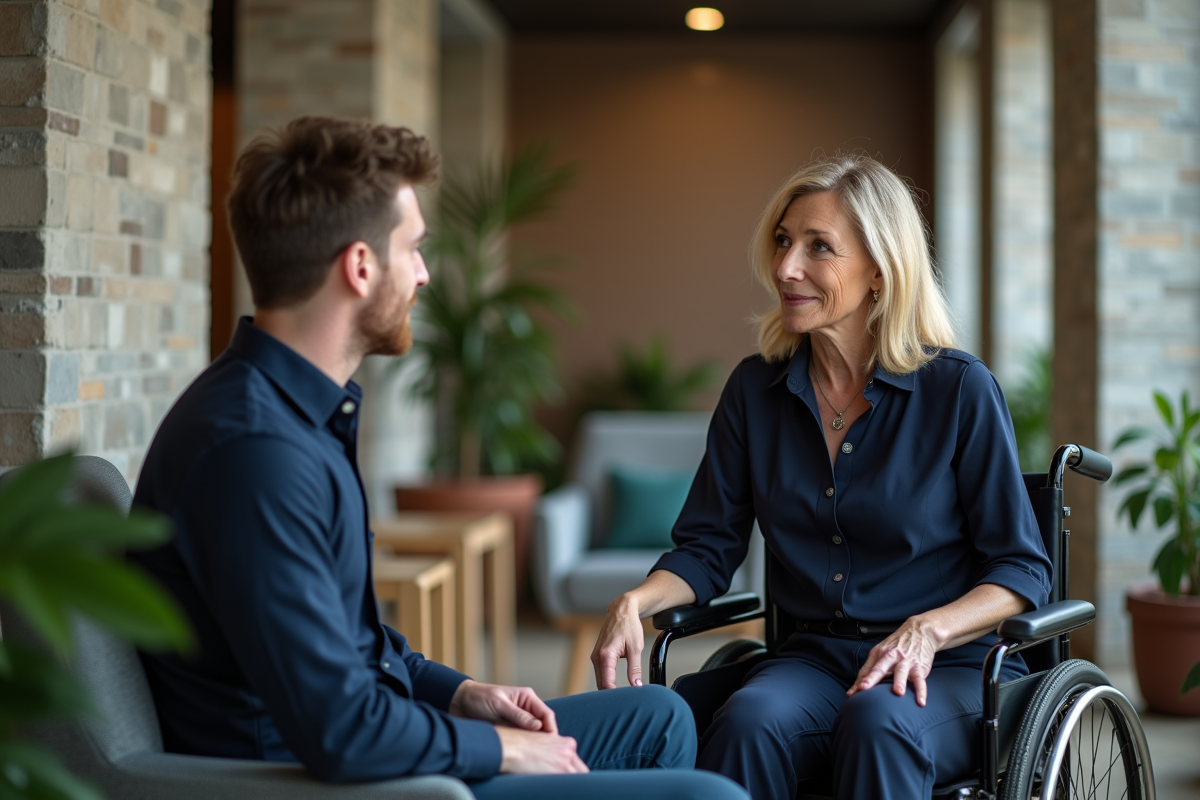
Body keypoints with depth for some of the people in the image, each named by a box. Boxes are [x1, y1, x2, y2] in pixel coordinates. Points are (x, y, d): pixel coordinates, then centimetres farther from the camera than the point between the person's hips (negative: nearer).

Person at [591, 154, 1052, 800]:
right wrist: (635, 602, -10)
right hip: (815, 659, 3)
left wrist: (928, 630, -21)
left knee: (876, 723, -37)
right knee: (750, 721, -31)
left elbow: (1023, 570, -3)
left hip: (952, 671, -3)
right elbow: (707, 548, 10)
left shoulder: (959, 389, -6)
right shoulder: (754, 390, 6)